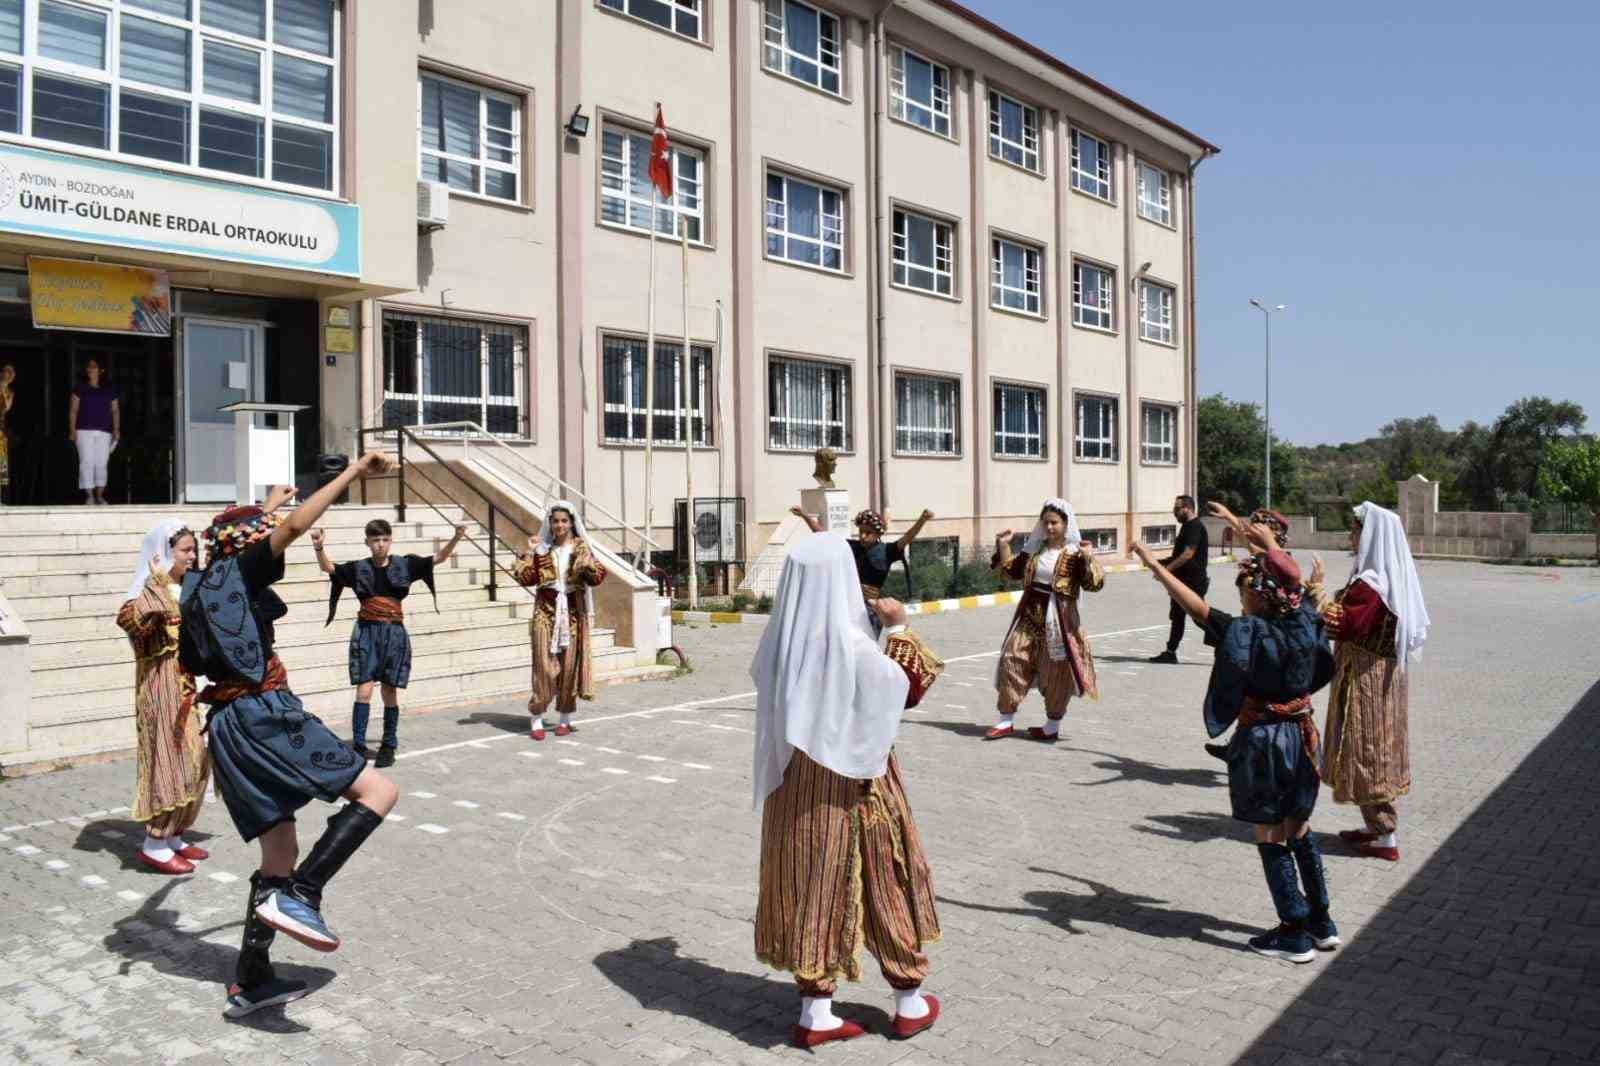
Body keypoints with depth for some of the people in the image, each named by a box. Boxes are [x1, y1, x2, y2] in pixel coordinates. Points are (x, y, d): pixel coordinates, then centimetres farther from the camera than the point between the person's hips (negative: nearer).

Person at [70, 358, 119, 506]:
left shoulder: (109, 391, 13)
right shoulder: (80, 390, 8)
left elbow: (115, 410, 12)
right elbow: (73, 410, 5)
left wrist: (116, 429, 1)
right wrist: (72, 429, -5)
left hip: (104, 432, 2)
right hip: (84, 431, -2)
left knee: (101, 464, 0)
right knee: (86, 462, -9)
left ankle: (99, 496, 4)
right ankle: (89, 495, -10)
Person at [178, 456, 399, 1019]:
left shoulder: (202, 584, 21)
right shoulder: (238, 572, -2)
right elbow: (296, 525, -16)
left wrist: (269, 503, 55)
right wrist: (354, 471, -11)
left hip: (230, 725, 9)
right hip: (265, 715, -9)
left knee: (280, 857, 14)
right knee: (378, 791, -8)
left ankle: (249, 983, 17)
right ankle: (300, 896, -21)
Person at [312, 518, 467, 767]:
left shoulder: (405, 565, 2)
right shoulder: (359, 568, 3)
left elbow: (438, 558, 0)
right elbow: (328, 568, 0)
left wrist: (456, 538, -15)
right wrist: (319, 547, -19)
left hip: (394, 633, 0)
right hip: (366, 632, 0)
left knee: (390, 692, 6)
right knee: (364, 690, -6)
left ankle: (388, 747, 15)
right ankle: (358, 746, -3)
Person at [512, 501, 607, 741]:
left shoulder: (581, 548, 4)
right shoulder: (542, 549, 5)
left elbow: (597, 577, -7)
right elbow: (526, 578, -2)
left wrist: (586, 560, -21)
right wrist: (530, 553, -8)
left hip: (573, 613, 0)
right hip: (546, 612, 0)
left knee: (569, 665, 3)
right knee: (544, 665, -5)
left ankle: (565, 719, 15)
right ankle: (537, 721, 0)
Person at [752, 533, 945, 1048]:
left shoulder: (779, 641, -6)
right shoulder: (856, 647, -23)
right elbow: (909, 689, -8)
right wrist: (899, 628, 1)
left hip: (794, 784, 5)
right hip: (854, 785, -5)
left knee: (814, 887, 14)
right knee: (884, 887, 12)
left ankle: (815, 1013, 21)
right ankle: (910, 1002, 29)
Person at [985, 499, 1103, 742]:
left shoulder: (1074, 553, -7)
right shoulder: (1035, 548, 9)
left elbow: (1094, 584, -16)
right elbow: (1013, 570, 21)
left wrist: (1088, 559, -28)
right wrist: (1003, 546, 11)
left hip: (1059, 619, -5)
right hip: (1030, 615, 5)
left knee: (1056, 672, 3)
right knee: (1013, 661, 2)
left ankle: (1053, 726, 19)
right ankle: (1007, 720, 12)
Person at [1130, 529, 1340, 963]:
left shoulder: (1248, 633, -21)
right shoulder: (1304, 621, -3)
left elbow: (1196, 607, -23)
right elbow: (1290, 580, 16)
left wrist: (1155, 565, -19)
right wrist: (1270, 544, 31)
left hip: (1262, 742, -7)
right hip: (1300, 736, 7)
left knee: (1271, 839, 6)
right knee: (1299, 832, 20)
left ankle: (1295, 934, 13)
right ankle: (1321, 922, 29)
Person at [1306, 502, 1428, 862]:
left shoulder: (1370, 584, -23)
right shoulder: (1394, 578, 8)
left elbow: (1342, 625, -27)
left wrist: (1318, 589, -22)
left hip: (1366, 680, -10)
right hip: (1386, 675, 10)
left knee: (1367, 753, 0)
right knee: (1378, 752, 17)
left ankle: (1386, 838, 7)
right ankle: (1378, 827, 28)